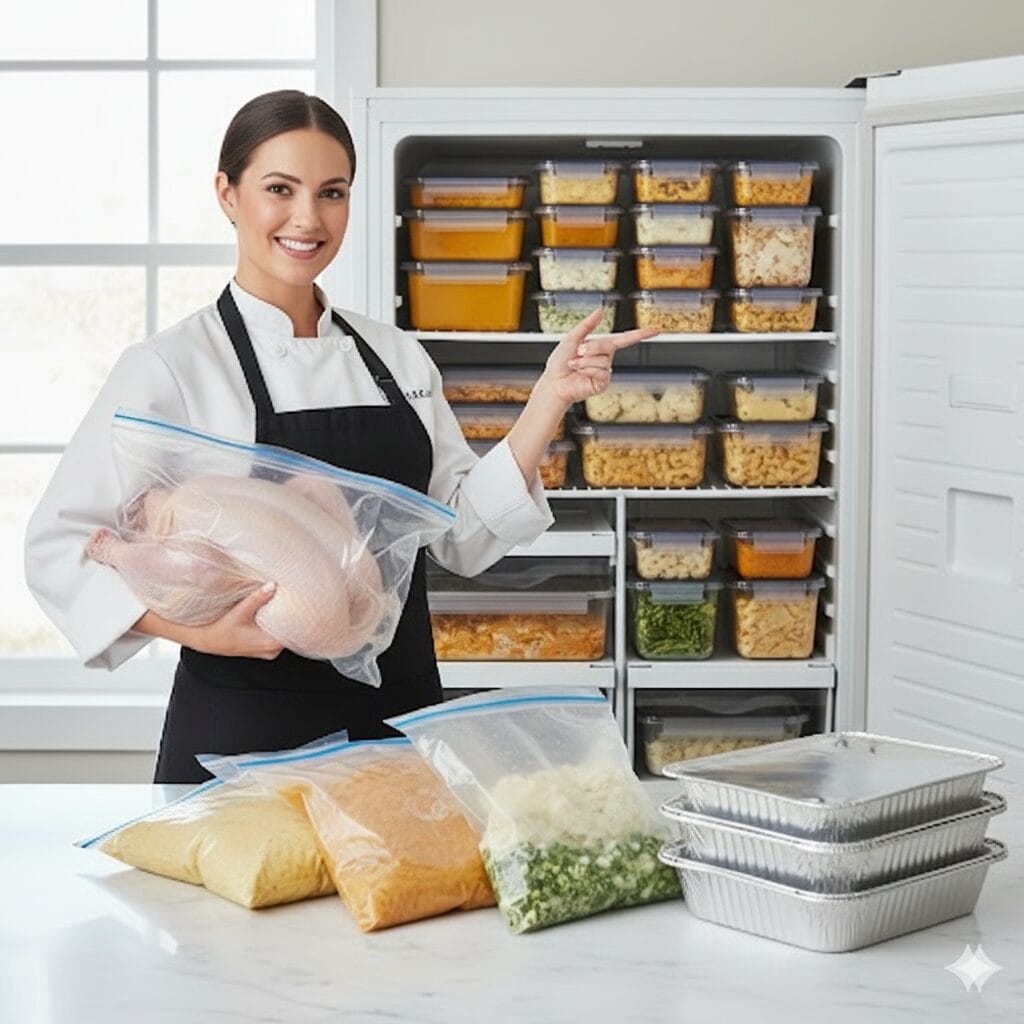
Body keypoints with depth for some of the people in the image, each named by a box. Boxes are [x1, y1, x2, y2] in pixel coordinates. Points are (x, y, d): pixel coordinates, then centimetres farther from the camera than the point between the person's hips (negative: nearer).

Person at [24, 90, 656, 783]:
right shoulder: (171, 367, -8)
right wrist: (201, 631, -23)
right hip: (243, 735, -4)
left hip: (399, 721, 5)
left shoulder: (399, 358, 8)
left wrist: (551, 399, -1)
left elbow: (464, 533, 8)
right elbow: (60, 548, -10)